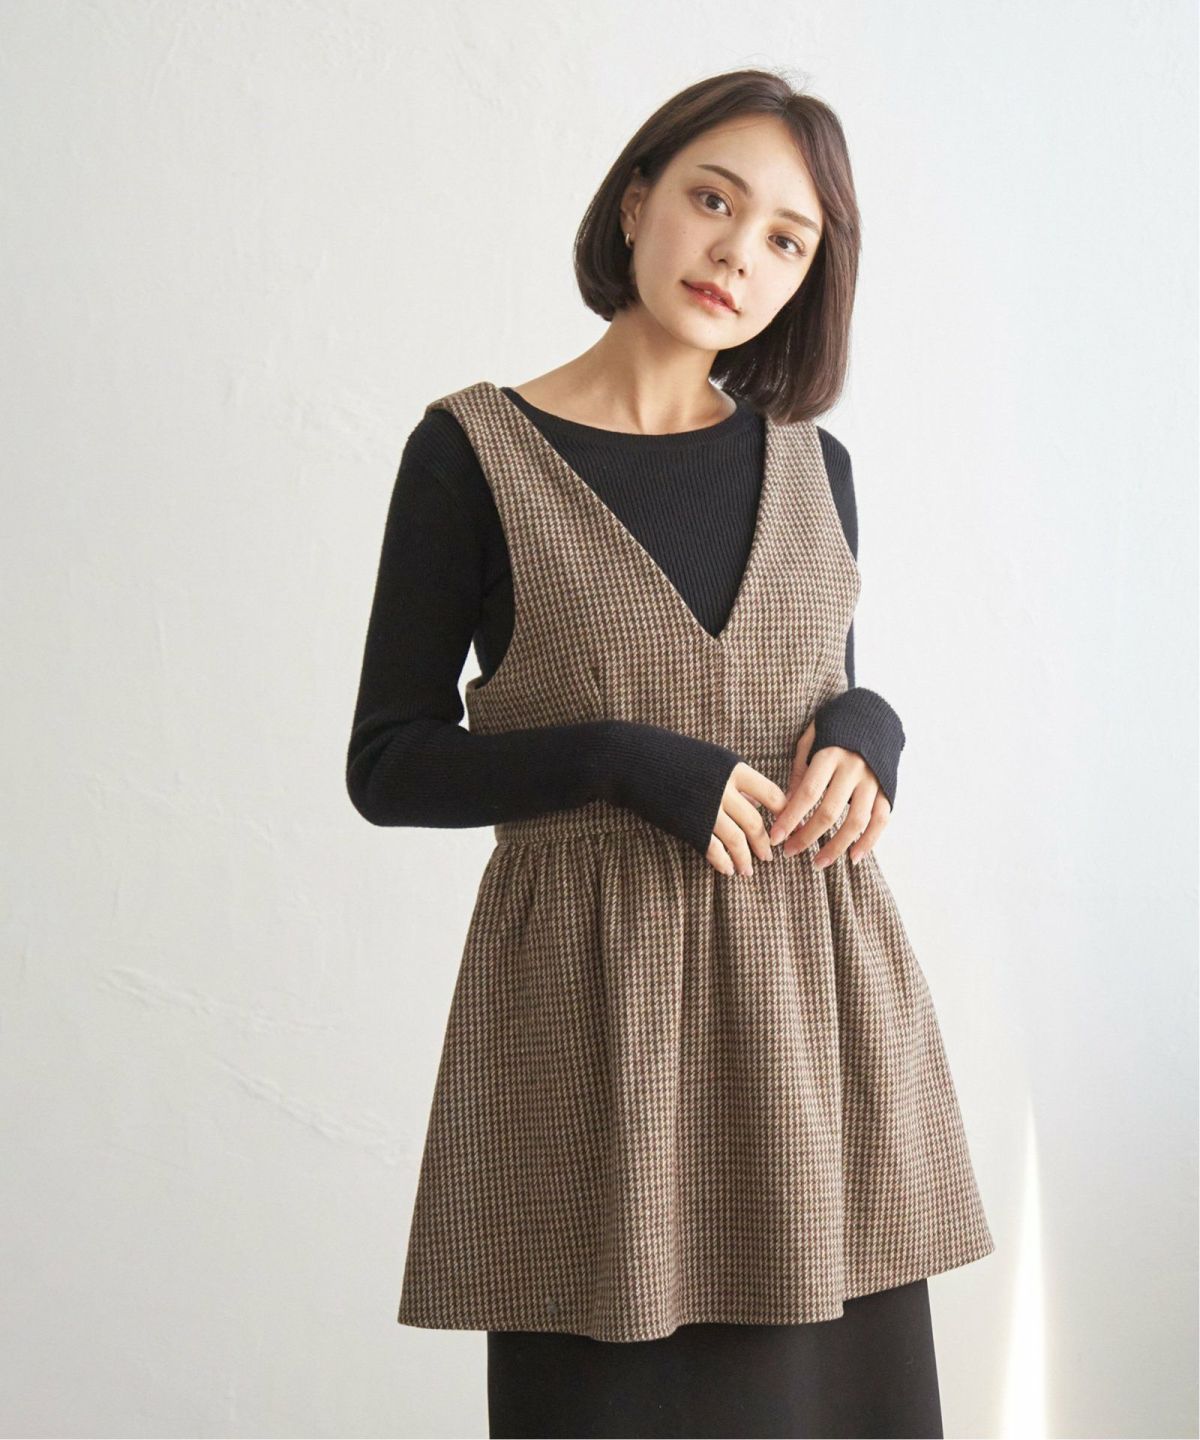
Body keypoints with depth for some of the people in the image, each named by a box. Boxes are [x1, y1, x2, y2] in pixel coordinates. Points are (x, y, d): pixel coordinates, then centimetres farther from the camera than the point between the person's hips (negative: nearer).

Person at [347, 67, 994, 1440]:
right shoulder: (474, 450, -4)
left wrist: (865, 729, -5)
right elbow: (386, 767, -3)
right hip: (597, 993, -4)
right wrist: (625, 761, -17)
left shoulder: (809, 462, 8)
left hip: (816, 980, 4)